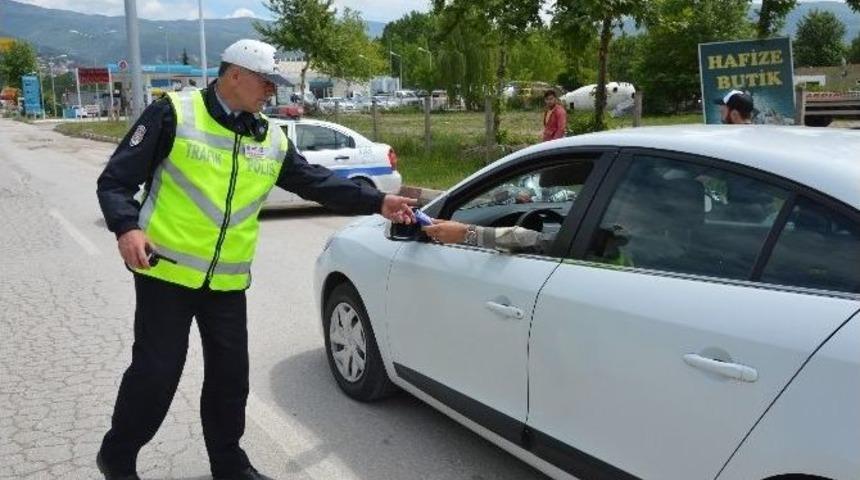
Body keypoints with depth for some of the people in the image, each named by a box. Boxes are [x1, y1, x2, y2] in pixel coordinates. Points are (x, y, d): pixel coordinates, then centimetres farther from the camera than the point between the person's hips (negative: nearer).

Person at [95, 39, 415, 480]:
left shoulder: (273, 141, 7)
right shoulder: (174, 114, -7)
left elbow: (318, 182, 9)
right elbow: (116, 179, -7)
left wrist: (377, 202, 1)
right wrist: (127, 228, -25)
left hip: (227, 282, 5)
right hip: (166, 272, -5)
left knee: (230, 375, 11)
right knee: (156, 372, 0)